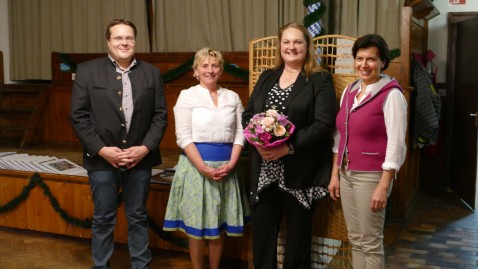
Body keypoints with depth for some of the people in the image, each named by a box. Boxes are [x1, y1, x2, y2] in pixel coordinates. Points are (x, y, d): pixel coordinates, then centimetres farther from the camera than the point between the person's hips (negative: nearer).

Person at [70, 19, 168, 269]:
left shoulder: (151, 73, 5)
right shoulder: (87, 70, -1)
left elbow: (160, 115, 3)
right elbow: (78, 115, -4)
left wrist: (145, 148, -9)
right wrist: (101, 149, -12)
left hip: (139, 158, 2)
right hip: (102, 158, -1)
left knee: (138, 217, 12)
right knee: (103, 219, 8)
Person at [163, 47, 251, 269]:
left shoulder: (232, 97, 8)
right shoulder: (187, 95, -2)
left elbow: (240, 134, 5)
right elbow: (183, 137, -8)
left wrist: (231, 164, -9)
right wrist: (204, 168, -16)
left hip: (225, 168, 3)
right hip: (196, 166, -3)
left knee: (219, 226, 11)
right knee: (197, 226, 5)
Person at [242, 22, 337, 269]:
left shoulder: (320, 80, -2)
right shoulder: (266, 78, 13)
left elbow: (323, 124, -12)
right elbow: (247, 115, 10)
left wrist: (289, 147, -21)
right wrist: (258, 142, -10)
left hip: (299, 171, -4)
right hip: (263, 170, 4)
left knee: (298, 234, 10)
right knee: (262, 231, 10)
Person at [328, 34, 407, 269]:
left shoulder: (391, 94, -12)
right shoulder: (349, 91, 9)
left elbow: (396, 144, -15)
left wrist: (383, 186, -18)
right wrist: (335, 174, 12)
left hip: (371, 176, -6)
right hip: (346, 173, 7)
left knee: (371, 243, 5)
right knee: (355, 240, 15)